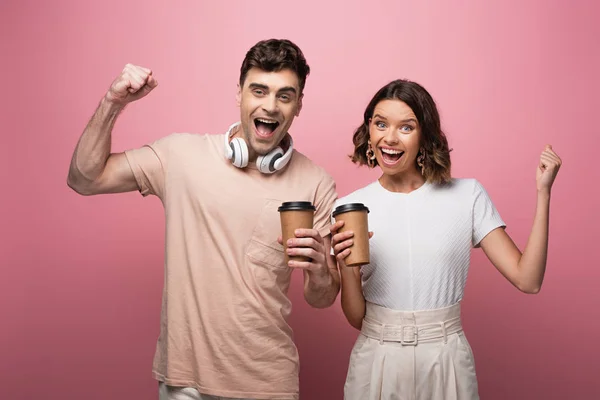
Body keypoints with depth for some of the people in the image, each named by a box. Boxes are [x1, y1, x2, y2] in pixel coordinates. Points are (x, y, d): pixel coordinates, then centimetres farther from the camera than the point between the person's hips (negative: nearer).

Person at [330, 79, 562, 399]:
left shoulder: (468, 195, -3)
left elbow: (527, 280, -10)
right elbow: (356, 318, -2)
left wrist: (543, 192, -11)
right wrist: (345, 266, -20)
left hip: (446, 362, 0)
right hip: (377, 360, 0)